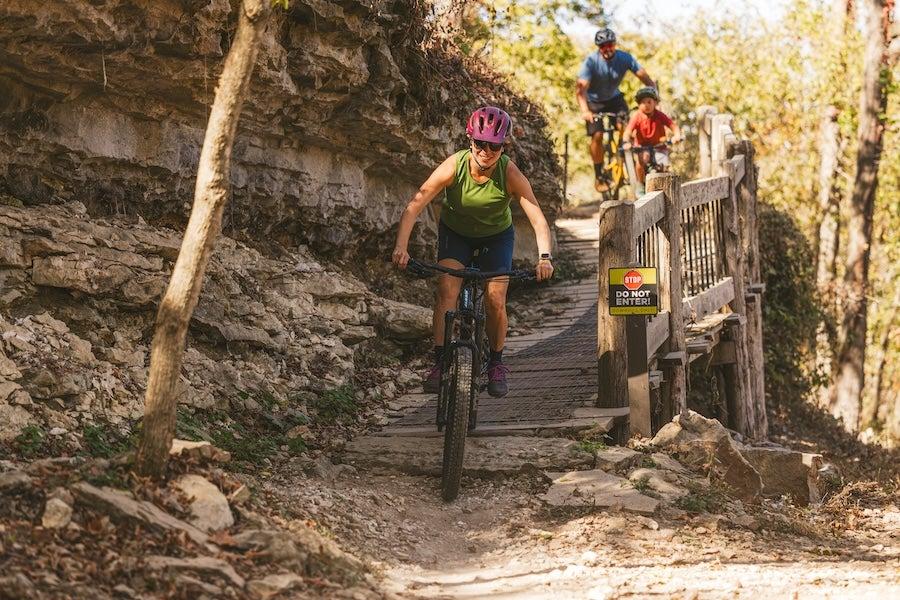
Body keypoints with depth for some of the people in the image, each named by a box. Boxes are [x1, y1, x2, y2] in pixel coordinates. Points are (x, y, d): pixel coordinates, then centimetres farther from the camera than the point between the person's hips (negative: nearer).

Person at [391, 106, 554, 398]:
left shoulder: (510, 174, -29)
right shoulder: (453, 166, -30)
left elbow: (538, 220, -32)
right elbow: (414, 206, -33)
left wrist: (544, 257, -48)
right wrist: (401, 247, -46)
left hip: (496, 237, 0)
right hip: (455, 234, 0)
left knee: (495, 303, -10)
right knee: (446, 292, -20)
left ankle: (496, 363, 12)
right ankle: (440, 362, -14)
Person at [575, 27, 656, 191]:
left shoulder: (625, 58, -20)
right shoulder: (591, 61, -28)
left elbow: (644, 76, -24)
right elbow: (581, 88, -37)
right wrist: (585, 111, -53)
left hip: (614, 98, 3)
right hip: (594, 102, -3)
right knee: (597, 135, -15)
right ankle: (599, 176, -3)